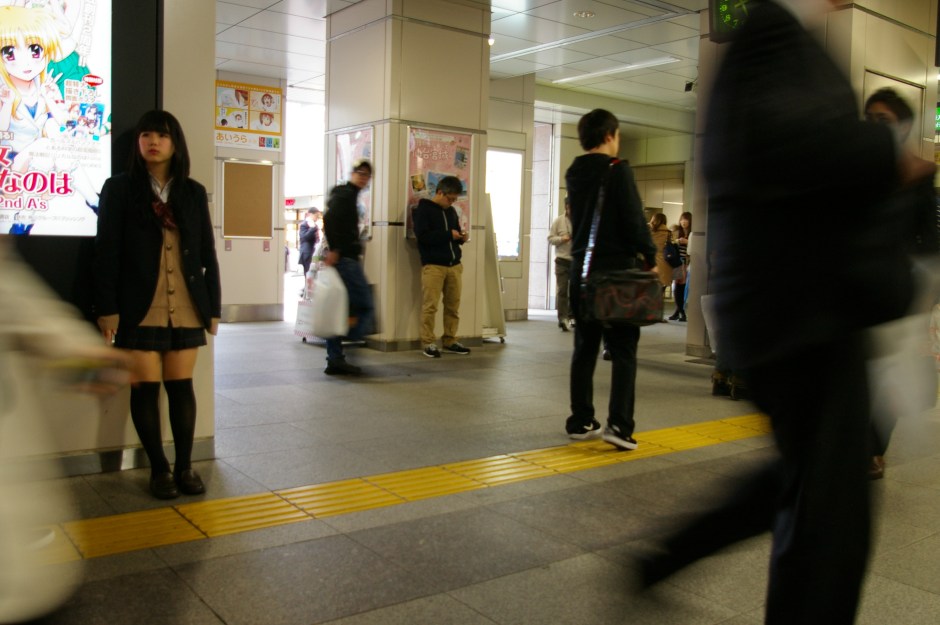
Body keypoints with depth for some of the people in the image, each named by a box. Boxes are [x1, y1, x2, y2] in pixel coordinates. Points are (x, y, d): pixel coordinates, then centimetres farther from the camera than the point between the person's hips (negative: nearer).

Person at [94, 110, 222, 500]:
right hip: (139, 310, -2)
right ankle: (158, 468, 15)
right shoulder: (119, 188, 2)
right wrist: (106, 308, -8)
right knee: (145, 388, 2)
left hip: (186, 309, 2)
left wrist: (213, 307, 6)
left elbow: (207, 254, 9)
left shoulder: (193, 193, 9)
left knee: (181, 386, 7)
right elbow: (106, 251, -2)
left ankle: (185, 466, 17)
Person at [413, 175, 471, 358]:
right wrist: (448, 234, -17)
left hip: (454, 265, 6)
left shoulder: (452, 211, 17)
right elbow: (422, 235, -15)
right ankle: (428, 343, 0)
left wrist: (461, 238, 4)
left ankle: (450, 341, 15)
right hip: (433, 265, -6)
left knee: (453, 306, 6)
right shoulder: (423, 209, -3)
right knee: (430, 306, -6)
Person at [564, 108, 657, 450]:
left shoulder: (573, 174, 10)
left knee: (584, 349, 11)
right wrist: (650, 256, -3)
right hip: (617, 269, -6)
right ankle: (618, 423, -8)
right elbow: (634, 220, -14)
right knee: (623, 350, 0)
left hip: (582, 270, 6)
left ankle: (581, 422, 15)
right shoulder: (618, 171, -10)